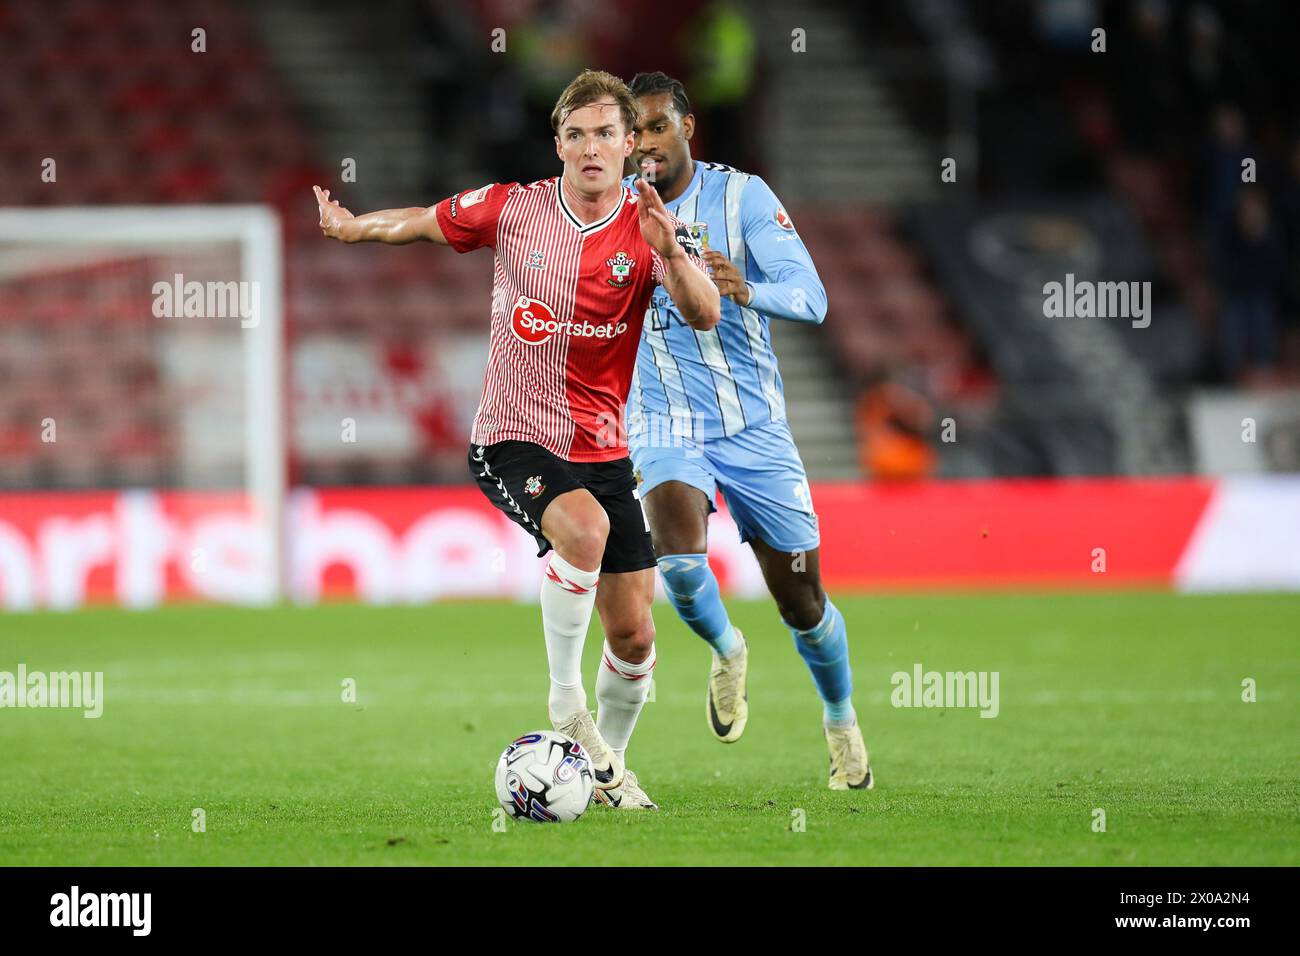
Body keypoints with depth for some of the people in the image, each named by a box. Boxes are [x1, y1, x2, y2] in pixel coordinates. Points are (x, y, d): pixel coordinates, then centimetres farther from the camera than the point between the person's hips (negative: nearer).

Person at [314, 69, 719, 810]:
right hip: (514, 439, -2)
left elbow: (705, 316, -21)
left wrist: (670, 251, -36)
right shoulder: (513, 208, -3)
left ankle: (609, 765, 27)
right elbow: (425, 221, 16)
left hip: (603, 450, 2)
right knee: (585, 528, -35)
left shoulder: (650, 228, -4)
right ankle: (564, 700, -18)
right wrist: (354, 228, 11)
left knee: (634, 635, 1)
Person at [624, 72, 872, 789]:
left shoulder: (742, 196, -8)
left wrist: (747, 289, -37)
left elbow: (810, 298, -18)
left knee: (801, 602, 4)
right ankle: (726, 650, 4)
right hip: (665, 427, 0)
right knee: (678, 556, -28)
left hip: (753, 425, 0)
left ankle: (841, 719, 31)